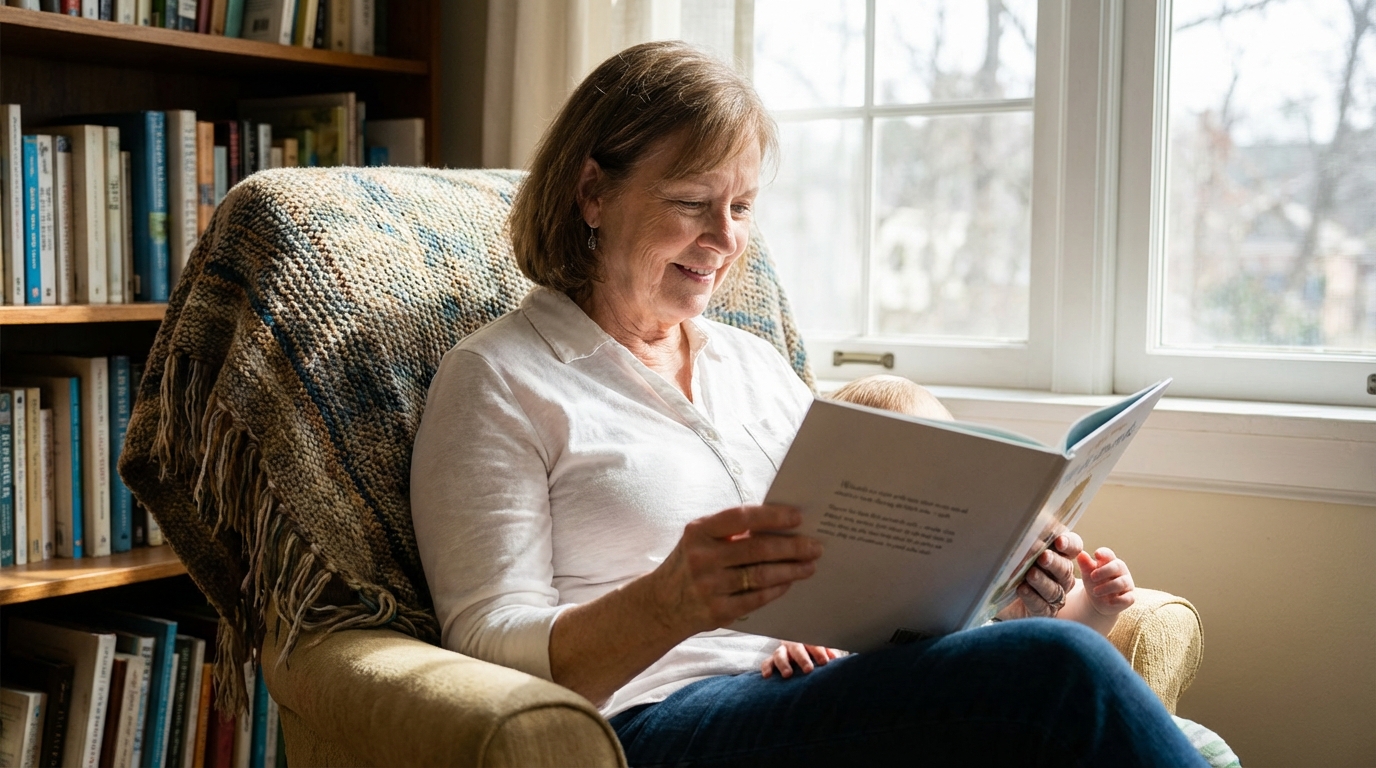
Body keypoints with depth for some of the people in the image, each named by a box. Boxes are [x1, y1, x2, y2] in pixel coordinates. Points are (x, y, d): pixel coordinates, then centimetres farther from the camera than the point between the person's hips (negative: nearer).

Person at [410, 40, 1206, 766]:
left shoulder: (758, 363, 23)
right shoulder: (497, 380, 2)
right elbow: (488, 650, -7)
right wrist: (666, 607, -26)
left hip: (827, 695, 6)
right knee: (1056, 670, -30)